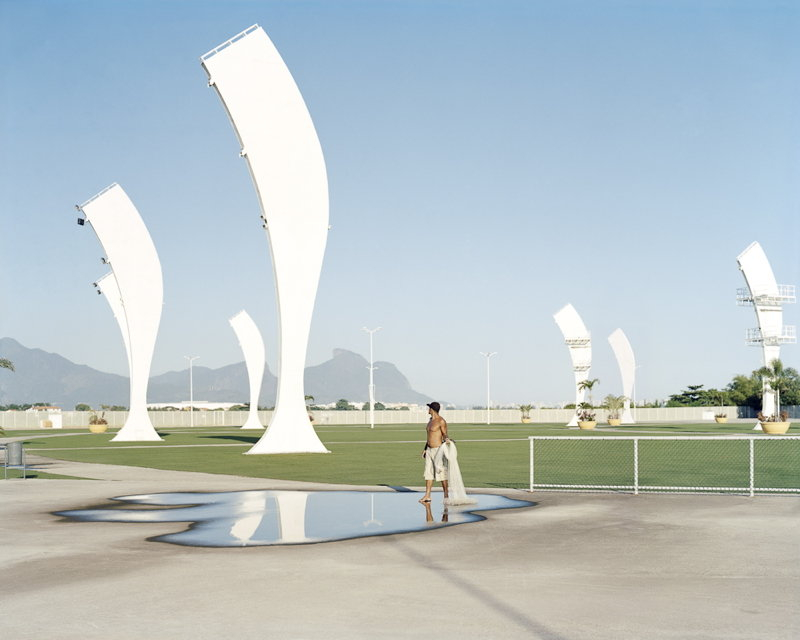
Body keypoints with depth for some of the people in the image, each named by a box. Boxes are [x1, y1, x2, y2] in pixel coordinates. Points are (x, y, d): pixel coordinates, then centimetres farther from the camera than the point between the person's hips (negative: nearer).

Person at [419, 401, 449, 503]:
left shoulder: (441, 421, -13)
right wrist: (425, 449, 20)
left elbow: (445, 434, -11)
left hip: (438, 450, -8)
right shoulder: (431, 420, 13)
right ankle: (427, 496, 7)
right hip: (429, 450, 8)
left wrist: (445, 439, -34)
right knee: (428, 473, 5)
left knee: (441, 473, -3)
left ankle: (446, 495, 5)